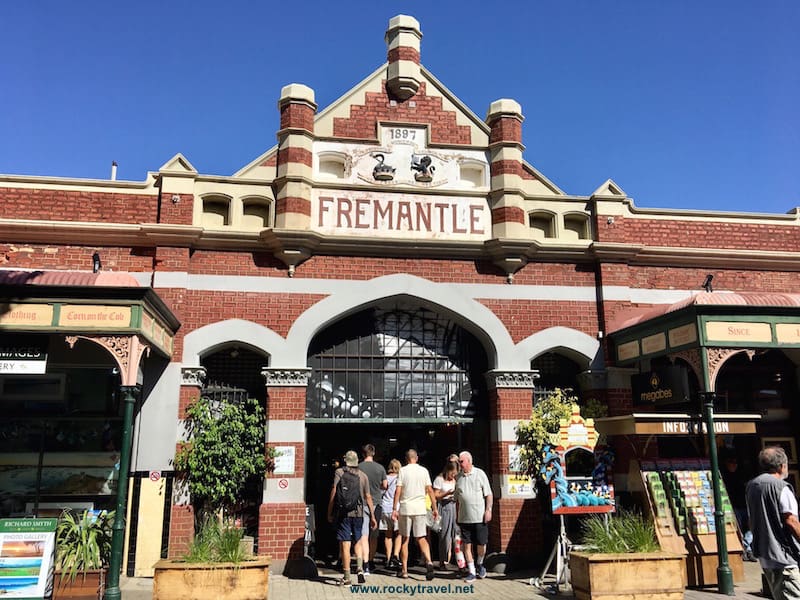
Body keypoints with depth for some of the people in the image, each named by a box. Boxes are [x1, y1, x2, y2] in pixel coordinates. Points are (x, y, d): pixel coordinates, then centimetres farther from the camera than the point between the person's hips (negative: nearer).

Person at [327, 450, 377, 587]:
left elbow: (333, 493, -5)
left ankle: (346, 577, 3)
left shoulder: (339, 472, 0)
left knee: (345, 545, 0)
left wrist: (330, 513, 1)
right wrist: (372, 516, 12)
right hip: (358, 513, 2)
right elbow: (368, 497, 7)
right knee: (358, 542, 18)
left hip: (343, 513, -2)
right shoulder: (363, 475, 7)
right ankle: (360, 569, 2)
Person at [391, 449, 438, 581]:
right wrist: (435, 508, 8)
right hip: (420, 508, 1)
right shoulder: (424, 470, 5)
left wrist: (394, 509, -3)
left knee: (405, 539, 8)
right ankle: (429, 562, -18)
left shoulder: (402, 471, -1)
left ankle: (404, 570, 11)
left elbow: (398, 491, -6)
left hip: (405, 507, -1)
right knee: (421, 538, 5)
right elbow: (430, 490, 3)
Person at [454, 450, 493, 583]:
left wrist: (488, 510, -10)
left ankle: (479, 564, 28)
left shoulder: (480, 474, -1)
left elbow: (488, 494, 0)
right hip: (464, 518, 3)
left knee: (481, 544, 2)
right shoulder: (459, 477, 9)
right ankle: (471, 571, 11)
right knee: (467, 544, 2)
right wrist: (457, 515, 12)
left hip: (479, 517, -3)